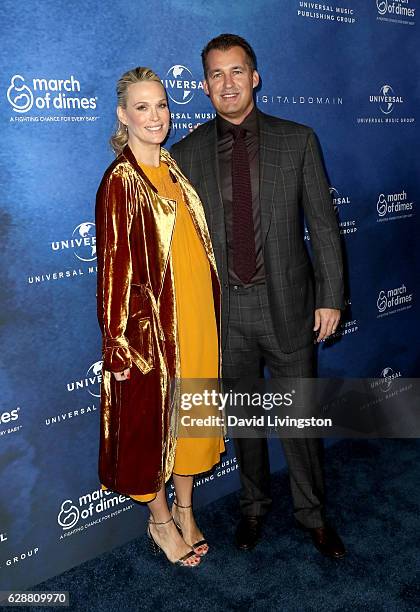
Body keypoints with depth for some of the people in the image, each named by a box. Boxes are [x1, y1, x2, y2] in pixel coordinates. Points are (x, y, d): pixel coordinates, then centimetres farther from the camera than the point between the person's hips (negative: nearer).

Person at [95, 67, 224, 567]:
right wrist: (120, 341, -15)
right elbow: (114, 266, -14)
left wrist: (212, 311, 14)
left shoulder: (175, 170, 9)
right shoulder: (120, 181, -12)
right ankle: (160, 520, 31)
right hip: (151, 324, -7)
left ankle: (185, 509, 37)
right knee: (151, 417, 9)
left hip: (196, 316, 7)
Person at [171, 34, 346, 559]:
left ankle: (312, 513, 32)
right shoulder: (187, 153, 2)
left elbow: (323, 224, 0)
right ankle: (254, 504, 38)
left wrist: (330, 297, -3)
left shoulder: (296, 141, 0)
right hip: (225, 308, 1)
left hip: (287, 303, -1)